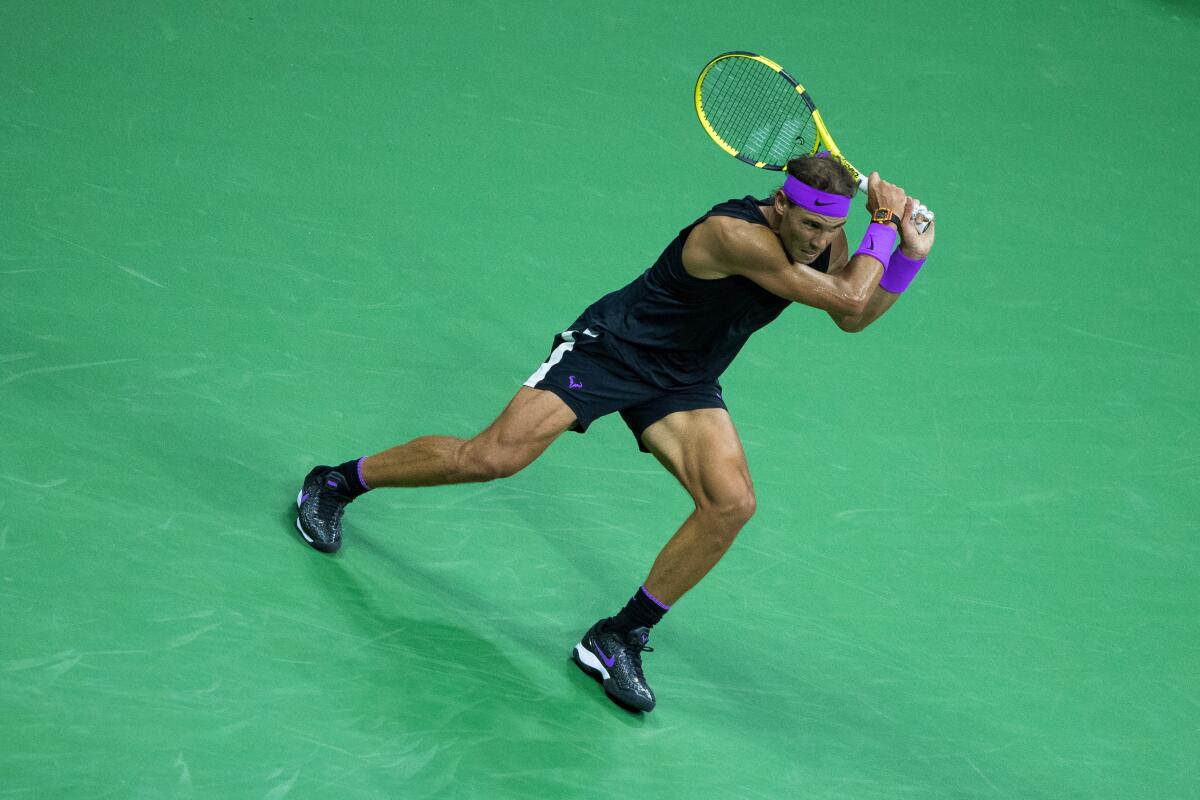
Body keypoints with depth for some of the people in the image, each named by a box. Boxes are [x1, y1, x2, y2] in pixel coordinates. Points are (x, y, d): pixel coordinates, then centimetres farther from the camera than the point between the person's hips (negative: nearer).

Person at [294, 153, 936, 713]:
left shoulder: (818, 235, -7)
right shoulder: (736, 233, -32)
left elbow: (852, 319, 8)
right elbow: (846, 297, -35)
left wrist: (909, 255, -7)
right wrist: (884, 230, -22)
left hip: (682, 384, 7)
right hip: (606, 350, -7)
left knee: (731, 503, -17)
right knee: (492, 457, -17)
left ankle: (619, 639, -2)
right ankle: (338, 483, 10)